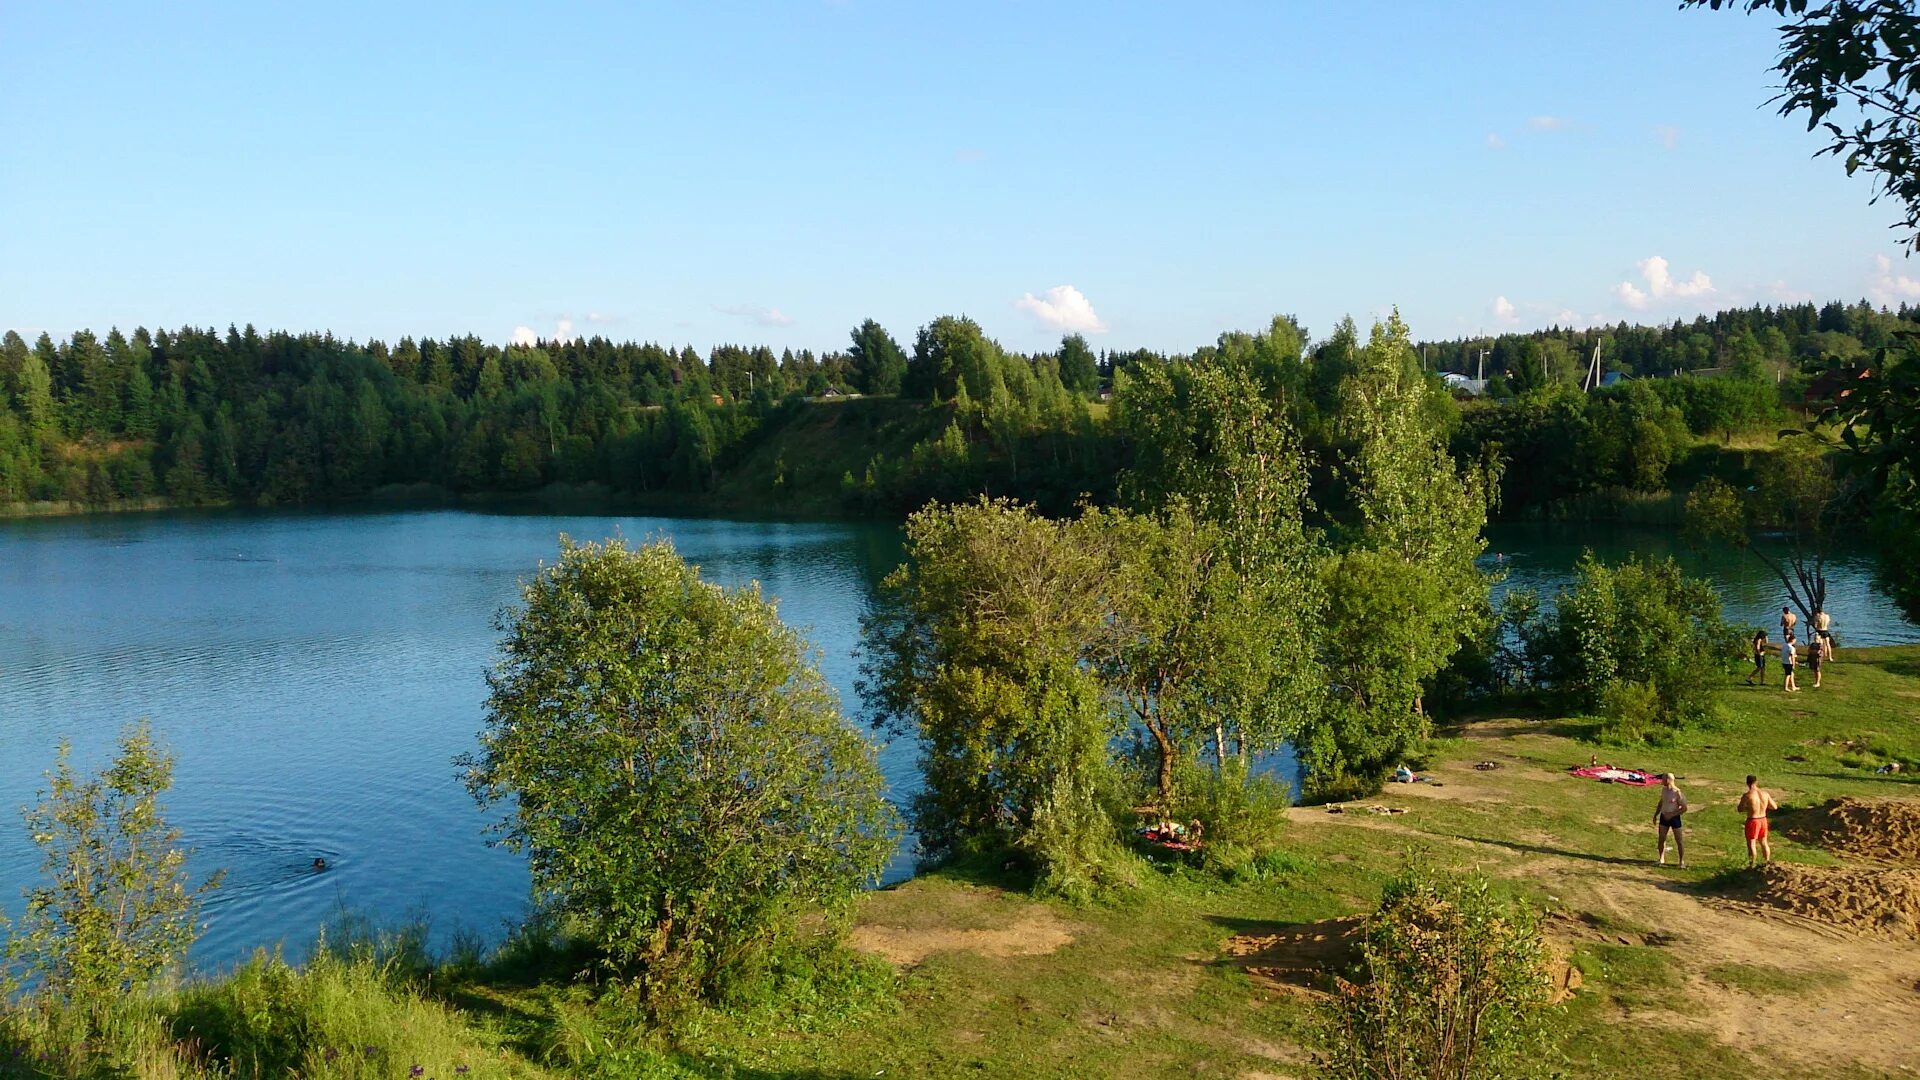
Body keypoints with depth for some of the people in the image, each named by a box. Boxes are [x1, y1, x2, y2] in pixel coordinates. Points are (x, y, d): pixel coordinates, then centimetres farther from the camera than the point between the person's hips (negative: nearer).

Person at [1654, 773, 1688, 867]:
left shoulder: (1678, 793, -19)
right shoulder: (1663, 790, 1)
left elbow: (1684, 808, -15)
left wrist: (1672, 814, -20)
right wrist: (1656, 814, 13)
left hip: (1674, 818, -6)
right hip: (1664, 817, 6)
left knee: (1678, 841, 3)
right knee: (1661, 839, 9)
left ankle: (1682, 861, 14)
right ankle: (1662, 859, 20)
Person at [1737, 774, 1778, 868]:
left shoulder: (1747, 796, -20)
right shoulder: (1765, 793, -5)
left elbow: (1740, 809, -9)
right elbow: (1775, 807, 6)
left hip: (1752, 821, -5)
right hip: (1763, 820, 5)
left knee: (1751, 844, 6)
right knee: (1764, 843, 22)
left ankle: (1751, 866, 10)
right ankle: (1767, 862, 35)